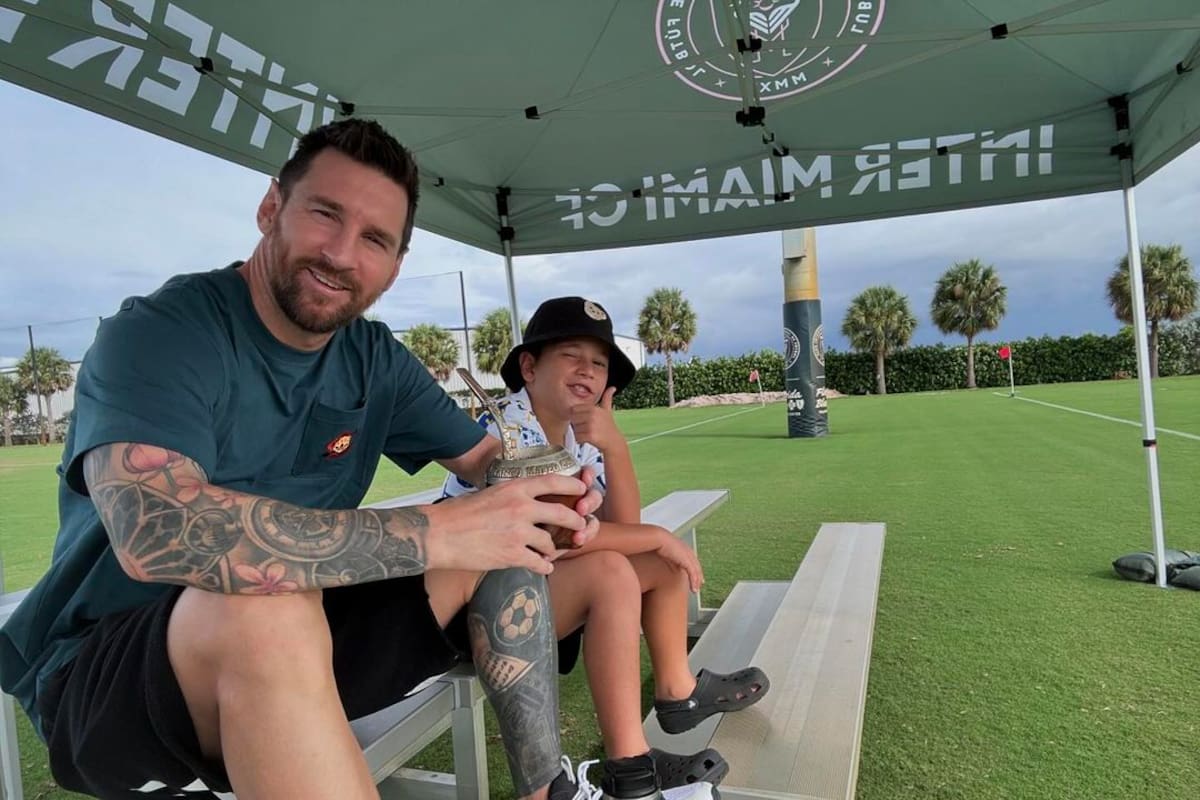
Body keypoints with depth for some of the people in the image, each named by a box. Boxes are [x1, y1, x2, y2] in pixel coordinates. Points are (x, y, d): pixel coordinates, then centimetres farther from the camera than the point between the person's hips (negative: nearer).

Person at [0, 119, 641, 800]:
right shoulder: (158, 334, -19)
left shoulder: (377, 361, 0)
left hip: (294, 651, 6)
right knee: (265, 609, -38)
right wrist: (435, 534, -37)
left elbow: (488, 459, 9)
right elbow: (155, 531, -36)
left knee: (506, 549, -8)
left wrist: (549, 496, -16)